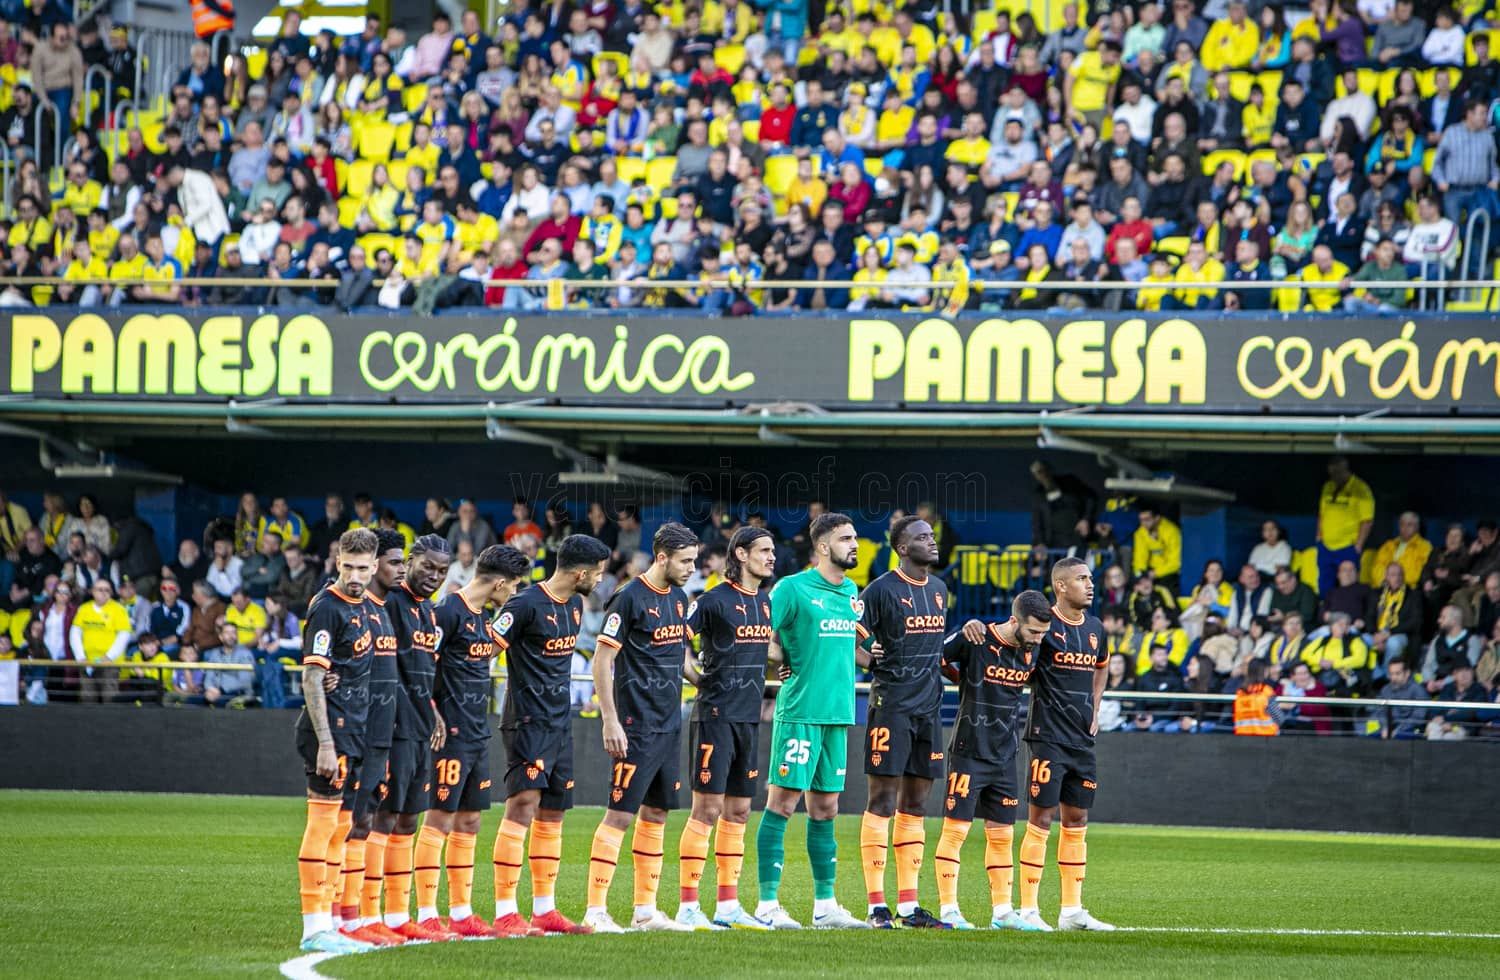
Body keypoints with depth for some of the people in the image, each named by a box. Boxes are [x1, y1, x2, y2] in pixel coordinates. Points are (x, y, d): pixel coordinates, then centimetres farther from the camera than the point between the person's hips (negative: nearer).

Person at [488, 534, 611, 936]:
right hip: (528, 722, -9)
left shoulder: (573, 606, 12)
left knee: (552, 815, 11)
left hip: (560, 723, 9)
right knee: (523, 808, -14)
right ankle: (505, 914, -15)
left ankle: (544, 909, 18)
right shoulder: (526, 606, -15)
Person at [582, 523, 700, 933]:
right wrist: (610, 722, -17)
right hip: (637, 726, -8)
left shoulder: (678, 598, 12)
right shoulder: (630, 598, -12)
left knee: (656, 815, 10)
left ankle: (645, 910, 16)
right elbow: (602, 660, -13)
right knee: (620, 814, -9)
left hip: (669, 725, 8)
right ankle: (595, 910, -7)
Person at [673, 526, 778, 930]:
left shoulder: (766, 602, 13)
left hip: (750, 716, 8)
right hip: (716, 715, -8)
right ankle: (688, 906, -6)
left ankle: (728, 905, 15)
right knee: (708, 809, -8)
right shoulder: (715, 600, -10)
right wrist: (700, 678, -8)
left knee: (738, 812, 10)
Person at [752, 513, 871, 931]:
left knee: (825, 808, 11)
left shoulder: (851, 591, 14)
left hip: (838, 711, 7)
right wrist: (791, 662, -12)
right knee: (782, 803, -5)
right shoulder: (793, 589, -7)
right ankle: (767, 903, -4)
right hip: (799, 711, -7)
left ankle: (825, 904, 15)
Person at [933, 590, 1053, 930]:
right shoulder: (975, 641, -14)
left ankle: (1002, 911, 14)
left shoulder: (1033, 652, 4)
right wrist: (967, 682, -10)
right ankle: (948, 910, -2)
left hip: (1005, 757, 6)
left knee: (1002, 835, 9)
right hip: (969, 752, -6)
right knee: (955, 830, -5)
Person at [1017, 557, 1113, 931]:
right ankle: (1028, 910, -2)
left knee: (1077, 822, 9)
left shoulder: (1095, 628, 12)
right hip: (1048, 737, -7)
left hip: (1082, 741, 7)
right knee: (1041, 820, -6)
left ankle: (1072, 910, 15)